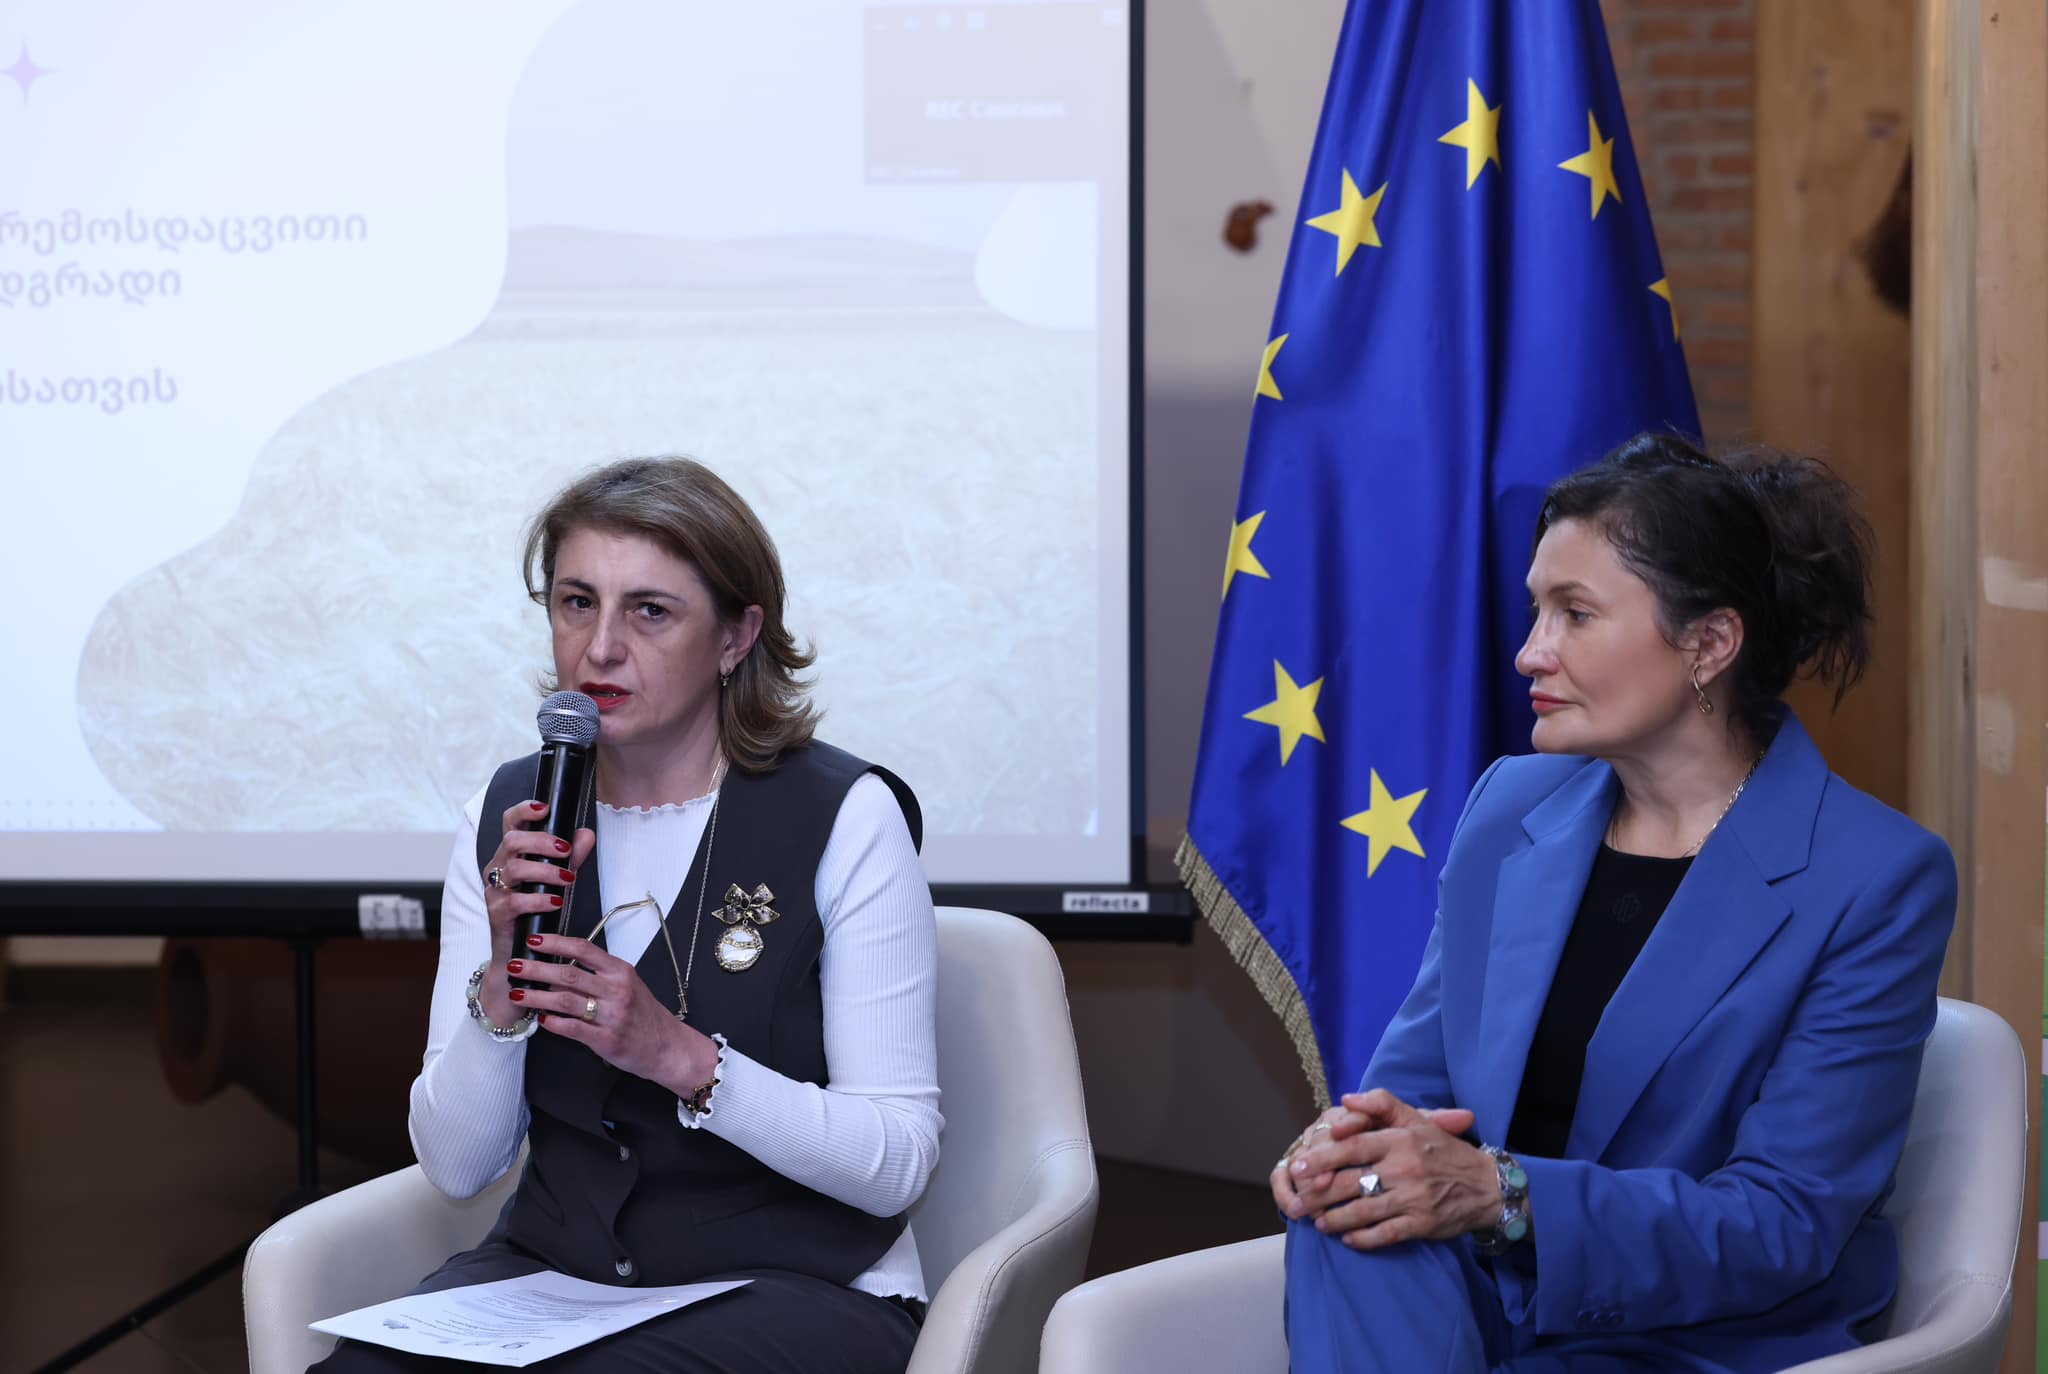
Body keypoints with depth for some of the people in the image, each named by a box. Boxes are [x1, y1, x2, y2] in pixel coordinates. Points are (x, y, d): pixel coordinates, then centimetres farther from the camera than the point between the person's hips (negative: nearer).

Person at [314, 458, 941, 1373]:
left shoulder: (842, 817, -8)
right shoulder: (509, 816, 5)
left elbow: (897, 1163, -11)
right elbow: (456, 1166, 3)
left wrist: (679, 1057, -23)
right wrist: (504, 981, -14)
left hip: (788, 1288, -4)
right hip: (556, 1264, 4)